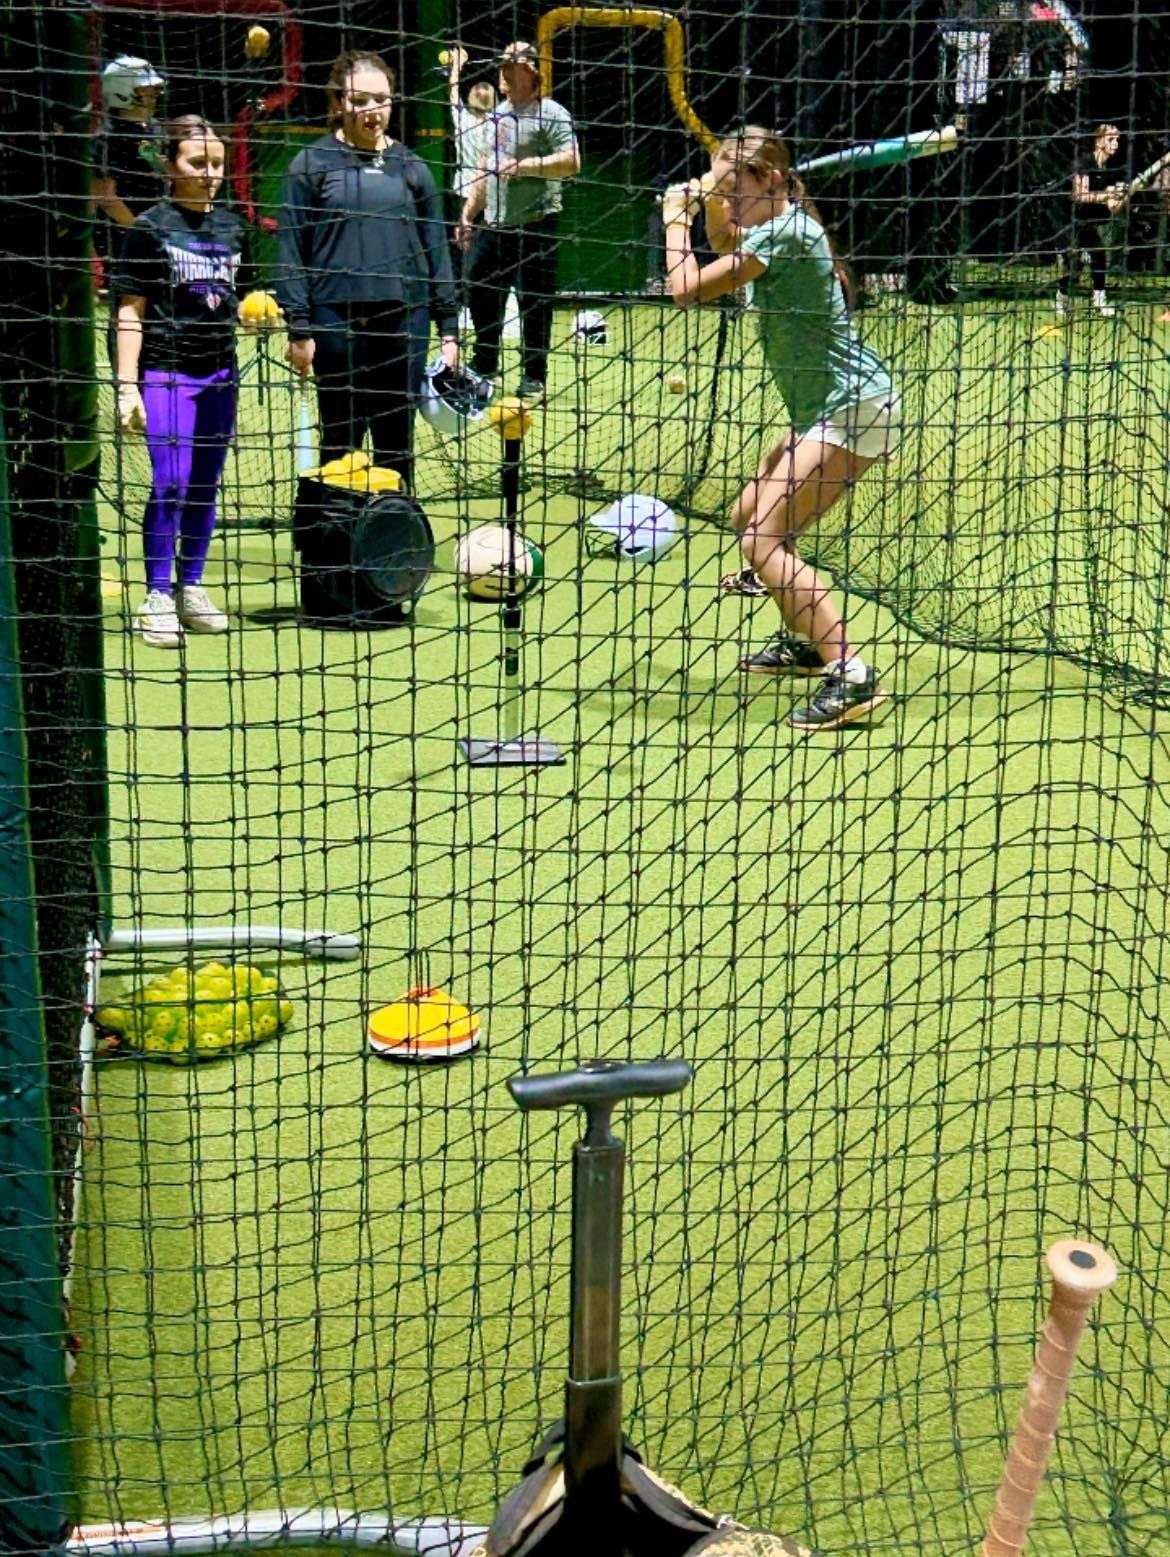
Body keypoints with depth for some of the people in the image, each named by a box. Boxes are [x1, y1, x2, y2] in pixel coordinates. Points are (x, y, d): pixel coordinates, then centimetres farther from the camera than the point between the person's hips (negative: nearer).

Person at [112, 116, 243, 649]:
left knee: (206, 486, 10)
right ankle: (157, 597, 1)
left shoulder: (227, 224, 10)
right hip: (165, 371, -5)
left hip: (220, 371, 6)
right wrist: (127, 385, -11)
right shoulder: (150, 227, -6)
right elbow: (130, 312, -6)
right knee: (170, 484, -9)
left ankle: (191, 589, 21)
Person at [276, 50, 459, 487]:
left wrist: (449, 326, 7)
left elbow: (436, 249, 12)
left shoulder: (410, 166, 10)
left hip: (405, 320, 3)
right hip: (337, 322, -2)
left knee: (397, 445, 8)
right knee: (340, 442, 5)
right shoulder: (312, 164, 2)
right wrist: (299, 328, -6)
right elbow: (291, 251, 0)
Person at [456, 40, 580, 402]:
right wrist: (467, 215, 22)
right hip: (493, 224, 8)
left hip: (534, 225, -8)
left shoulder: (550, 113, -6)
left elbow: (571, 161, -18)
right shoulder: (497, 116, 18)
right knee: (479, 292, 12)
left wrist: (524, 165, -20)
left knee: (534, 302, -3)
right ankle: (485, 365, 28)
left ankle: (534, 376, 6)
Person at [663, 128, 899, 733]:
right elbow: (726, 249, 36)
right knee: (748, 519, 19)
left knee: (763, 540, -18)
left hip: (854, 405, -10)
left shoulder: (783, 232, -17)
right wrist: (709, 206, 17)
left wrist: (674, 218, -1)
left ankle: (852, 677, -24)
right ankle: (804, 641, 34)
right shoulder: (781, 226, 13)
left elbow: (686, 289, -17)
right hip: (825, 408, 10)